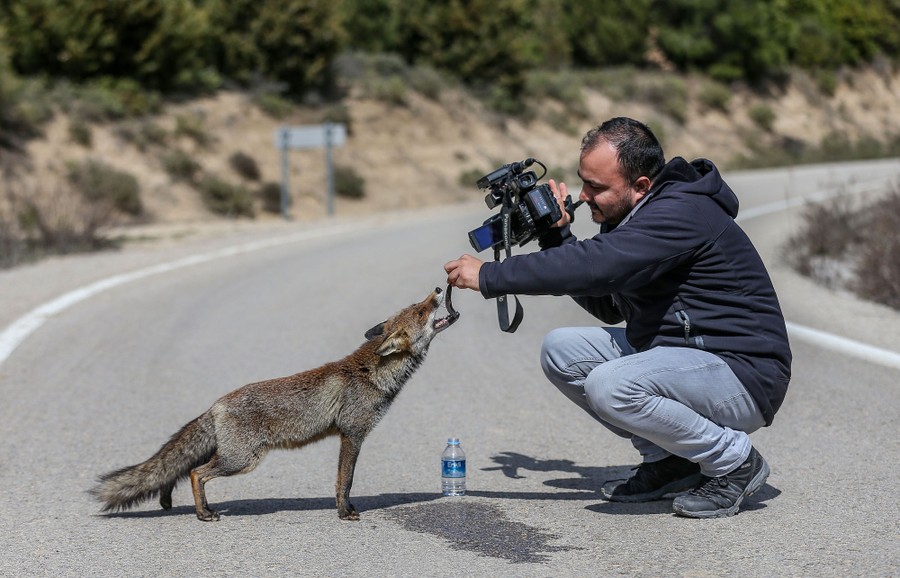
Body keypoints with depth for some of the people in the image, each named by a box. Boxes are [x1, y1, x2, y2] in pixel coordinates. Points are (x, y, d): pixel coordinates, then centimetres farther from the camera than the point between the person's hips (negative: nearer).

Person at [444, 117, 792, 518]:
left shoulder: (682, 213, -22)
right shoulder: (635, 218, 9)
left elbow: (595, 266, -32)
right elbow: (608, 306, 14)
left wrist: (488, 277, -25)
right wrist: (557, 234, 5)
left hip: (744, 374, -10)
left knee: (610, 387, -31)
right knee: (560, 350, 2)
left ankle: (735, 462, -9)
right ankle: (669, 461, 6)